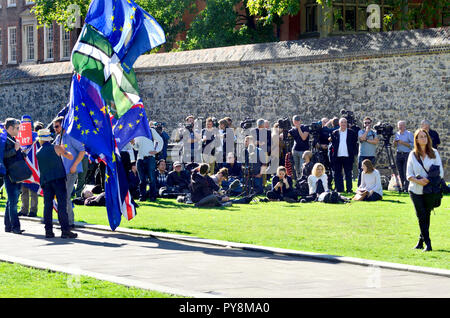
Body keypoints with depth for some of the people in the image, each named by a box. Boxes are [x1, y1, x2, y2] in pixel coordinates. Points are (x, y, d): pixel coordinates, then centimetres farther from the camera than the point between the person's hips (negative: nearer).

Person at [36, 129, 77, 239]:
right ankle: (65, 230, -11)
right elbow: (70, 157, 0)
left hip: (45, 181, 3)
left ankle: (48, 230, 3)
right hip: (59, 179, -3)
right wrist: (65, 150, 22)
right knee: (62, 204, -5)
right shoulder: (56, 148, -1)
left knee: (47, 205, 7)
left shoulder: (38, 153, 9)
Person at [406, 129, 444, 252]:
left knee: (426, 216, 5)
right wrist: (418, 181, -17)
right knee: (421, 216, -7)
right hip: (416, 190, 0)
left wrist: (429, 180, -14)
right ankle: (427, 244, -7)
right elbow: (409, 175, 2)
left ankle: (421, 241, 17)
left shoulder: (434, 153, 5)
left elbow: (440, 172, 2)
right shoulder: (413, 155, 5)